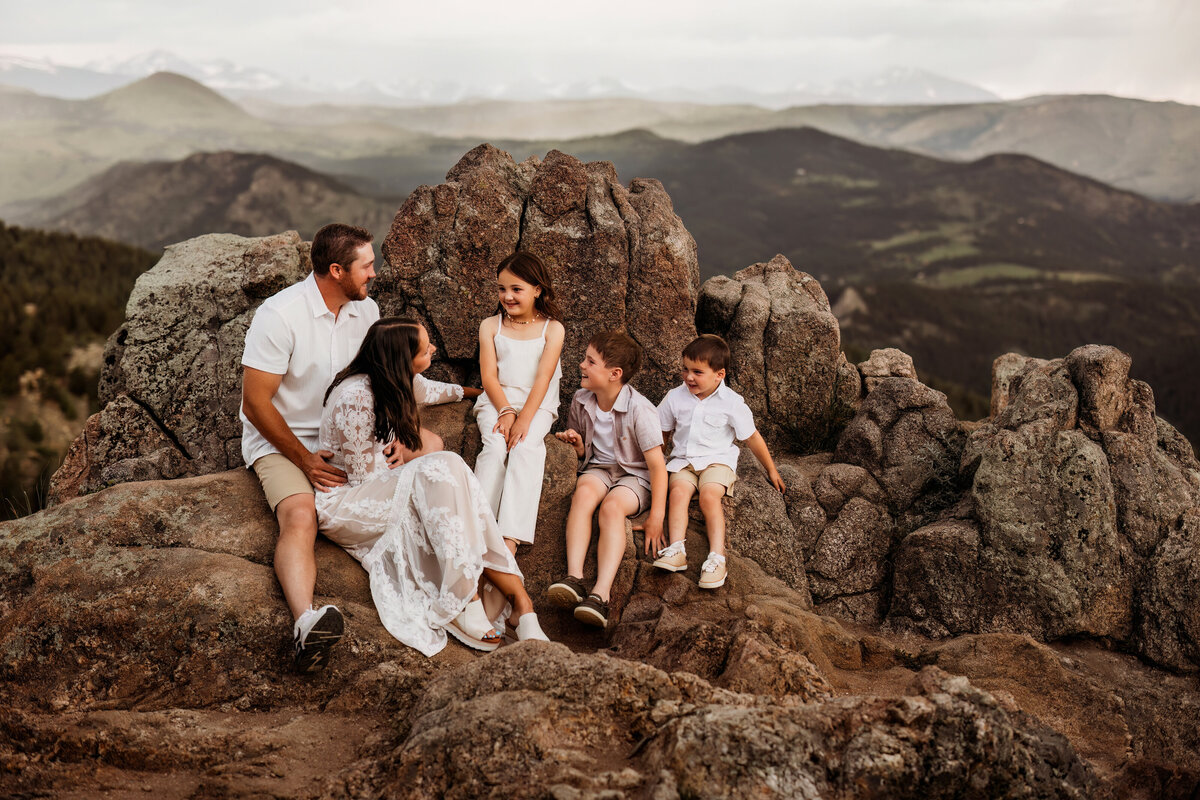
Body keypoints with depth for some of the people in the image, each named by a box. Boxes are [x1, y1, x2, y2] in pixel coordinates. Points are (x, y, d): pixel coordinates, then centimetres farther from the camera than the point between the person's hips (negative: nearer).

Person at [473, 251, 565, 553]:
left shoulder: (552, 328, 2)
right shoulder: (490, 326, 8)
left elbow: (543, 378, -8)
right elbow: (489, 375, 0)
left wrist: (524, 418, -20)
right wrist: (505, 411, -15)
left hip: (537, 404, -2)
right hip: (496, 400, 2)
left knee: (526, 446, -30)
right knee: (495, 445, -28)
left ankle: (511, 536, -36)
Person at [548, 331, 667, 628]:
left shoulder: (639, 409, -16)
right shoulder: (581, 402, 2)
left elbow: (657, 464, -16)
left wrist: (656, 516, -20)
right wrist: (576, 443, -9)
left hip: (635, 476, -4)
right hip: (598, 469, 4)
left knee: (612, 506, -35)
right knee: (584, 491, -31)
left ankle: (600, 595, -45)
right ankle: (574, 577, -44)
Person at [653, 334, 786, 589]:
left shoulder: (731, 403, -4)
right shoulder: (675, 397, 4)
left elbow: (752, 438, 6)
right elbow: (660, 432, 19)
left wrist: (771, 471, 14)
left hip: (717, 460, -3)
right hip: (683, 460, 3)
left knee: (709, 495, -31)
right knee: (678, 490, -28)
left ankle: (717, 557, -35)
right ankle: (676, 550, -39)